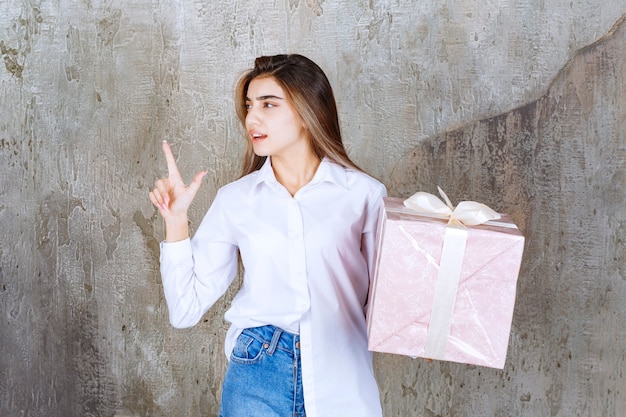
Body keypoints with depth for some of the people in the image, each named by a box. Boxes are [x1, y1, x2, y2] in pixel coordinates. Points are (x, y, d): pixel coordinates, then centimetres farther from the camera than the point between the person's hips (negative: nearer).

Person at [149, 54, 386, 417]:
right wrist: (177, 220, -4)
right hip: (258, 375, 1)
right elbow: (187, 310, 4)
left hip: (343, 383, -1)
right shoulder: (234, 200, 4)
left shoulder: (364, 194, -2)